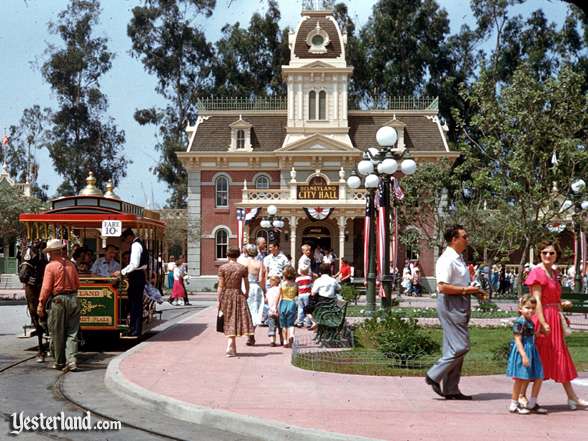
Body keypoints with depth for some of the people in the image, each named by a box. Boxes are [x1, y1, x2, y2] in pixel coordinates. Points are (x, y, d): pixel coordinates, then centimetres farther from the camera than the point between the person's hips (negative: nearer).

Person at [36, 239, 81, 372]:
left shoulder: (50, 266, -7)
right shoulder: (71, 264, 6)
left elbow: (46, 288, -9)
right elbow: (77, 284, 10)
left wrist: (41, 305, -4)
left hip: (58, 300, -4)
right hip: (73, 299, 4)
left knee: (57, 334, 9)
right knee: (72, 333, 7)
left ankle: (60, 362, 17)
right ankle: (72, 361, -5)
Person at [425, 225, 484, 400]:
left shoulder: (459, 259, 17)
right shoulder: (447, 260, -15)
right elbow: (443, 287, -23)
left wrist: (473, 291, 13)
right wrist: (466, 290, -18)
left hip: (461, 304, 10)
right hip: (450, 305, -10)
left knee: (454, 348, 11)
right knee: (460, 347, -11)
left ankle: (451, 389, 15)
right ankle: (434, 376, 0)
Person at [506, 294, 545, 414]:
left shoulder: (530, 322, 12)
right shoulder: (519, 322, -15)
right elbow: (517, 340, -20)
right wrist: (524, 355, -24)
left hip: (531, 352, 9)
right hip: (522, 352, -9)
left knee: (539, 378, 7)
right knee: (520, 379, -1)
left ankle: (532, 404, 19)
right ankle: (513, 405, 11)